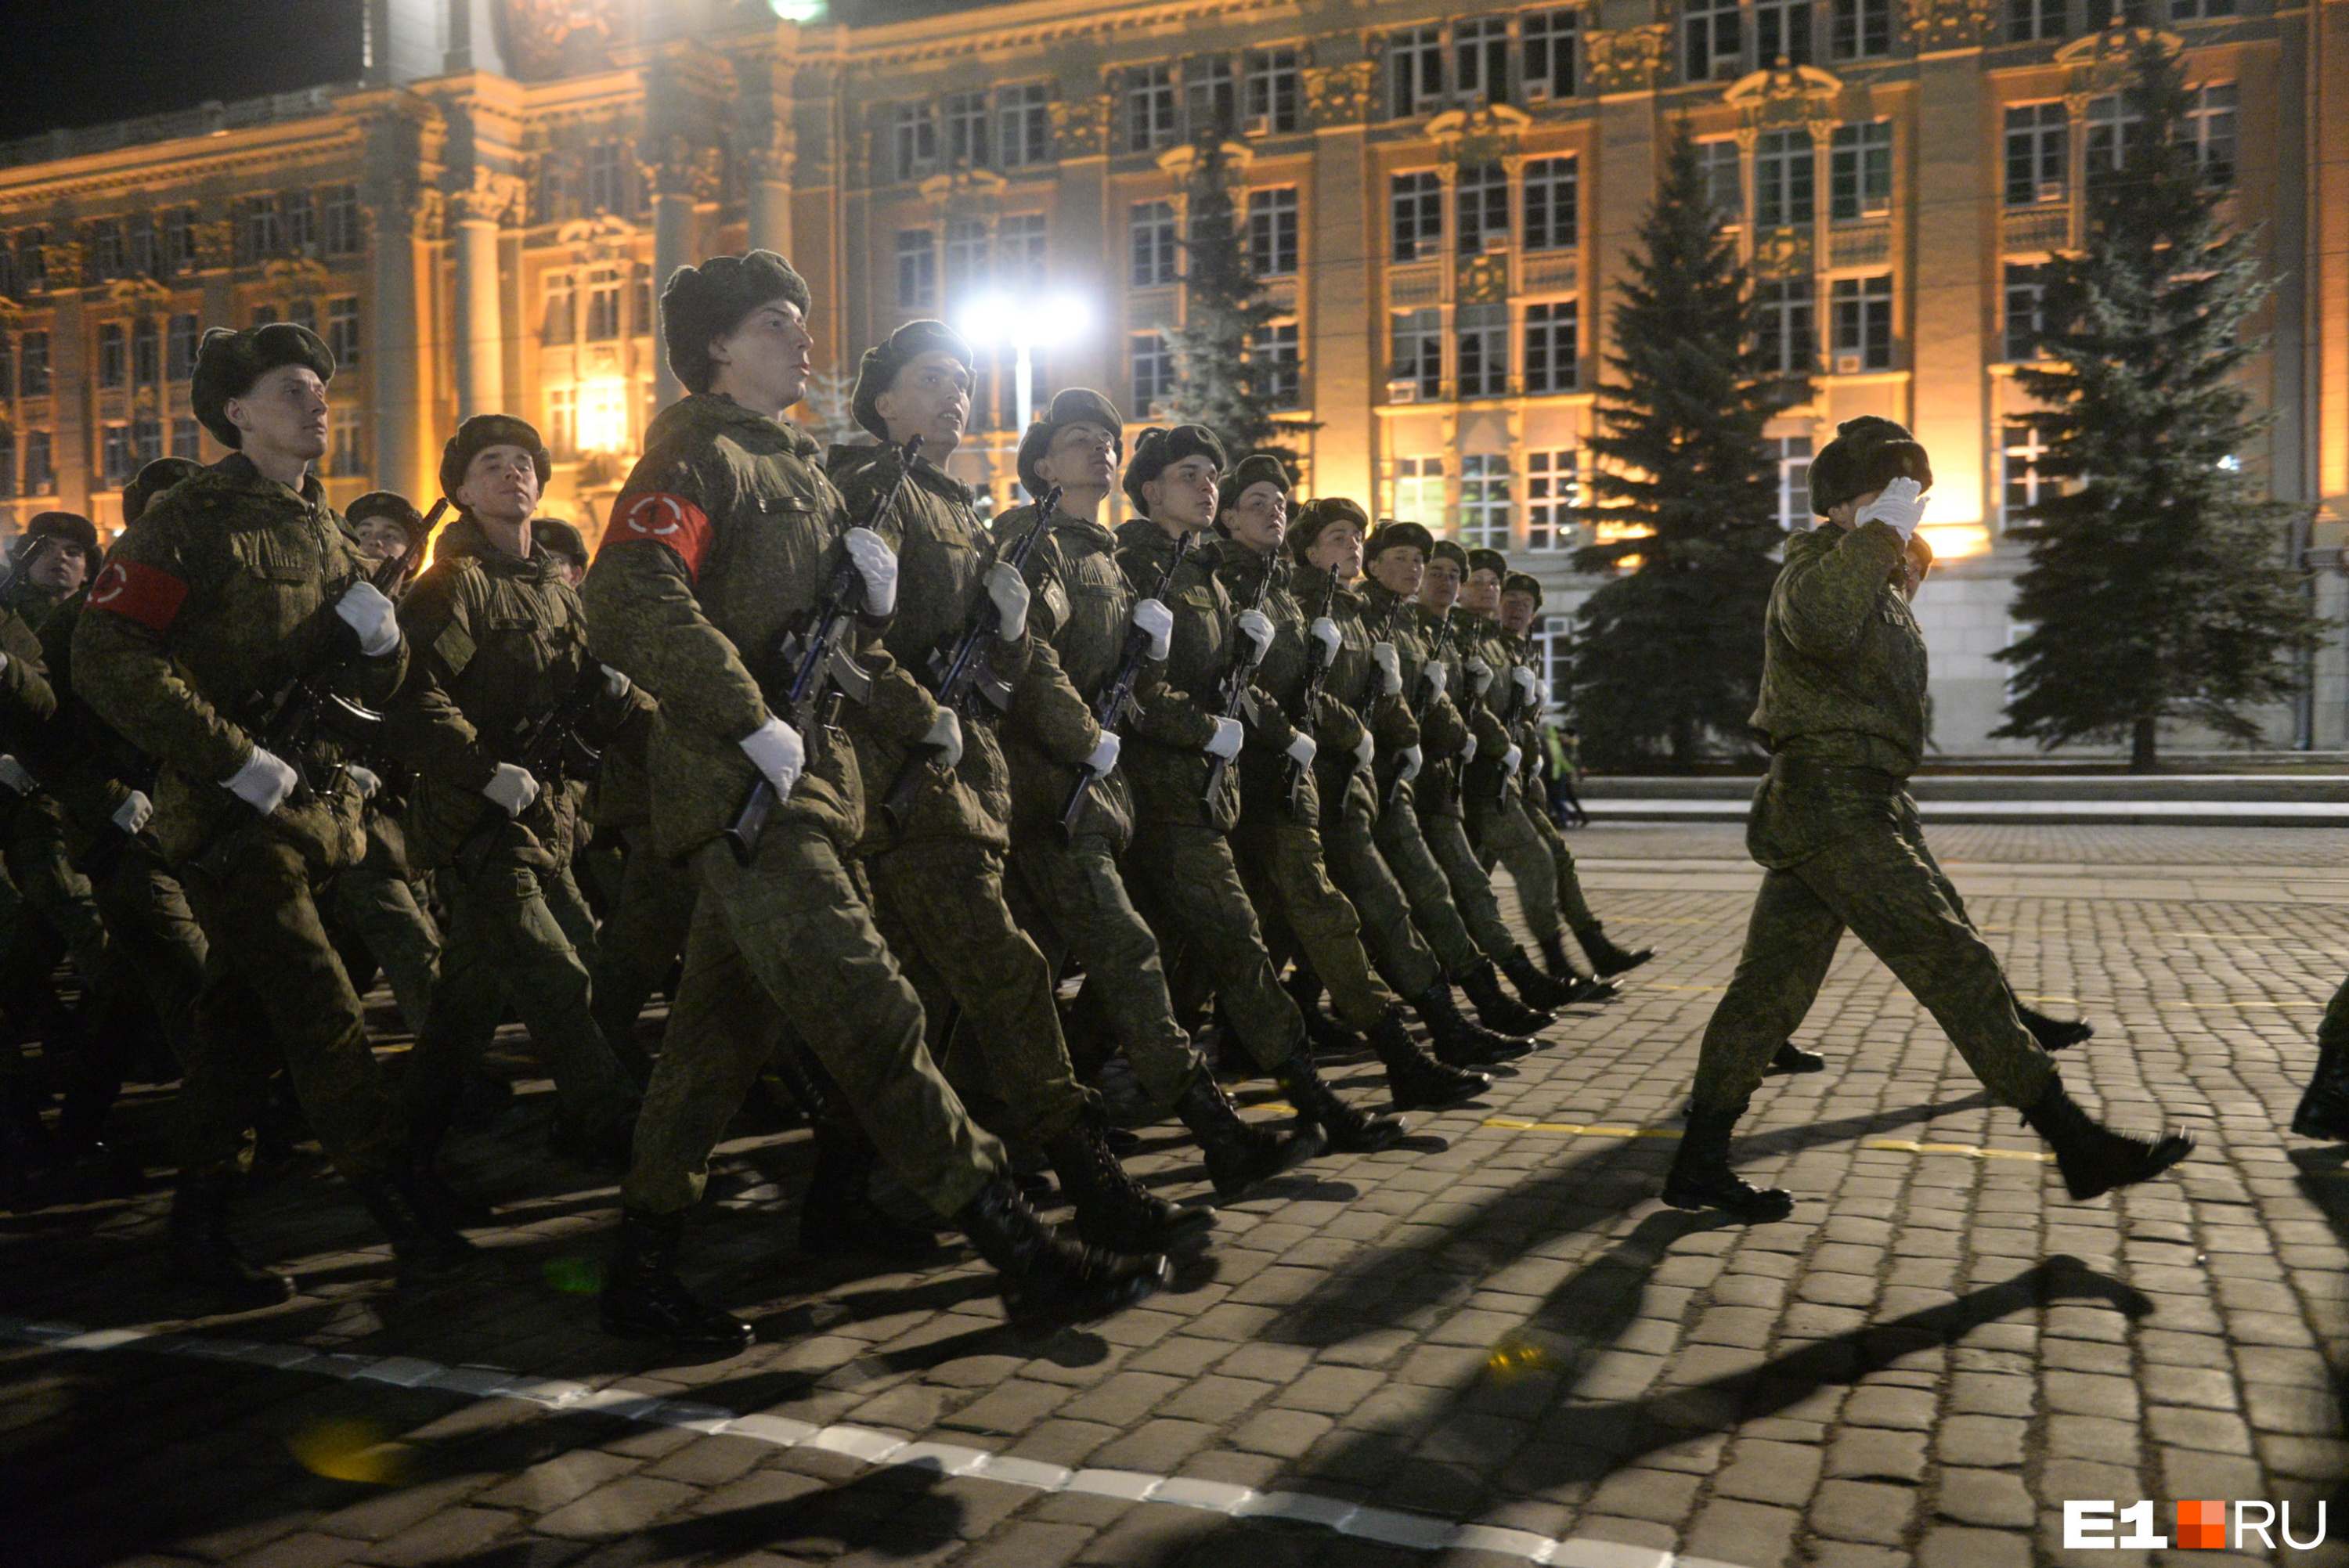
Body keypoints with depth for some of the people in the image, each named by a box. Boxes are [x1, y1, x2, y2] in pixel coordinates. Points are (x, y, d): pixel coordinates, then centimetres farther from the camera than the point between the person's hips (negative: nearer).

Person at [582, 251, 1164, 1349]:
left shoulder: (795, 465, 23)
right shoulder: (696, 454, -6)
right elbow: (632, 604, -23)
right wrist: (753, 724, -24)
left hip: (807, 782, 10)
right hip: (749, 793, -10)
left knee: (724, 1028, 13)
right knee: (872, 1018, -10)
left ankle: (642, 1269, 24)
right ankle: (1021, 1251, -6)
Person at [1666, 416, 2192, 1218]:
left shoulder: (1877, 576, 22)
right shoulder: (1819, 558, -10)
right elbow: (1818, 624, -35)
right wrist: (1882, 533, -27)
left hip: (1855, 805, 10)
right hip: (1833, 804, -10)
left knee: (1771, 986, 8)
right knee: (1954, 962, -7)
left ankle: (1699, 1166, 11)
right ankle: (2075, 1143, 1)